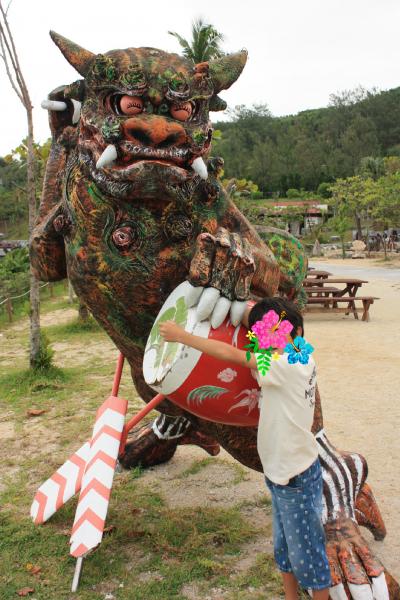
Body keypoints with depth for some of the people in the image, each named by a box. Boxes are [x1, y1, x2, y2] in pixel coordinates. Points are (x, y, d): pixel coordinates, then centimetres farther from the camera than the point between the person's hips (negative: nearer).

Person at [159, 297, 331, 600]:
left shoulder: (286, 366, -25)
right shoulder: (301, 359, 0)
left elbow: (231, 354, -25)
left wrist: (181, 335, -19)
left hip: (297, 477, -9)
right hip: (281, 472, 9)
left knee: (306, 551, 9)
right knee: (283, 545, 23)